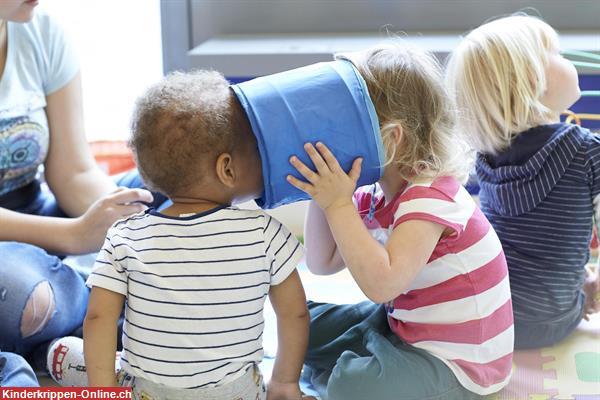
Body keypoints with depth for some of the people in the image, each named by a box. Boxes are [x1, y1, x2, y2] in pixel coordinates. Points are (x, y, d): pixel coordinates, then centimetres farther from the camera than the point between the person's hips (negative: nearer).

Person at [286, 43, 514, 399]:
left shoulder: (432, 196, -27)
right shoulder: (374, 195, 1)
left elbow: (381, 284, -38)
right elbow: (322, 264, 5)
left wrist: (338, 204, -33)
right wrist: (322, 198, -9)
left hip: (457, 364, -9)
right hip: (402, 326, 9)